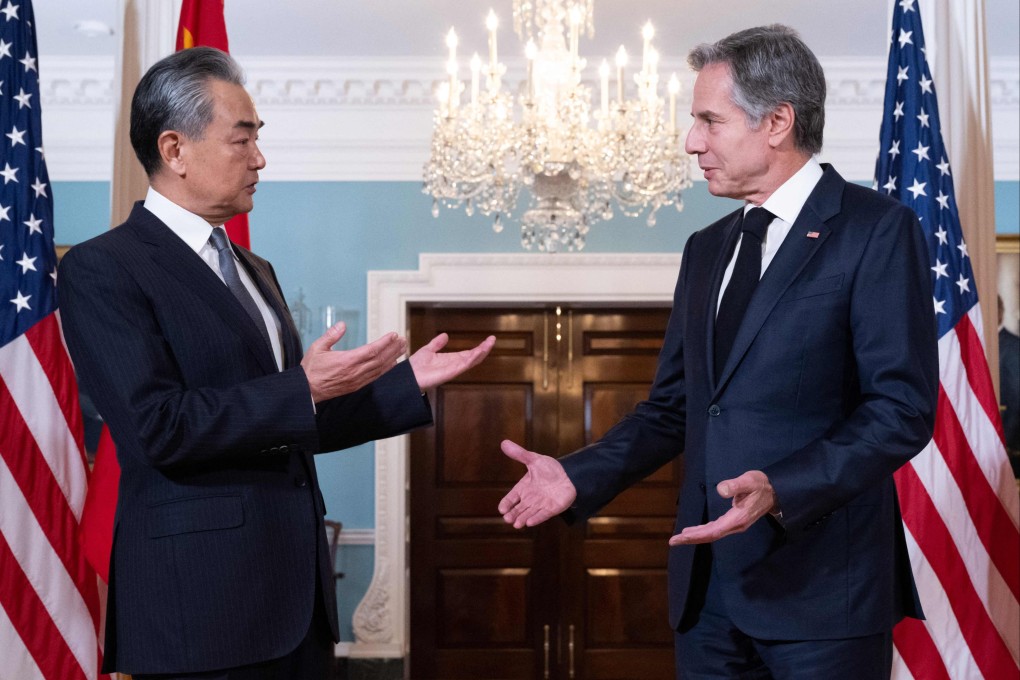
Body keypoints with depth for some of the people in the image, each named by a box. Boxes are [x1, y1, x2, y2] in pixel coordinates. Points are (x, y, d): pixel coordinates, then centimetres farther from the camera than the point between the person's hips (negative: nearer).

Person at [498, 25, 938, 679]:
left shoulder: (878, 228, -6)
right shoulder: (707, 248, 15)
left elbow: (903, 408, -13)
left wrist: (781, 491, -25)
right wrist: (579, 475, 3)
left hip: (823, 586, -6)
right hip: (708, 586, 6)